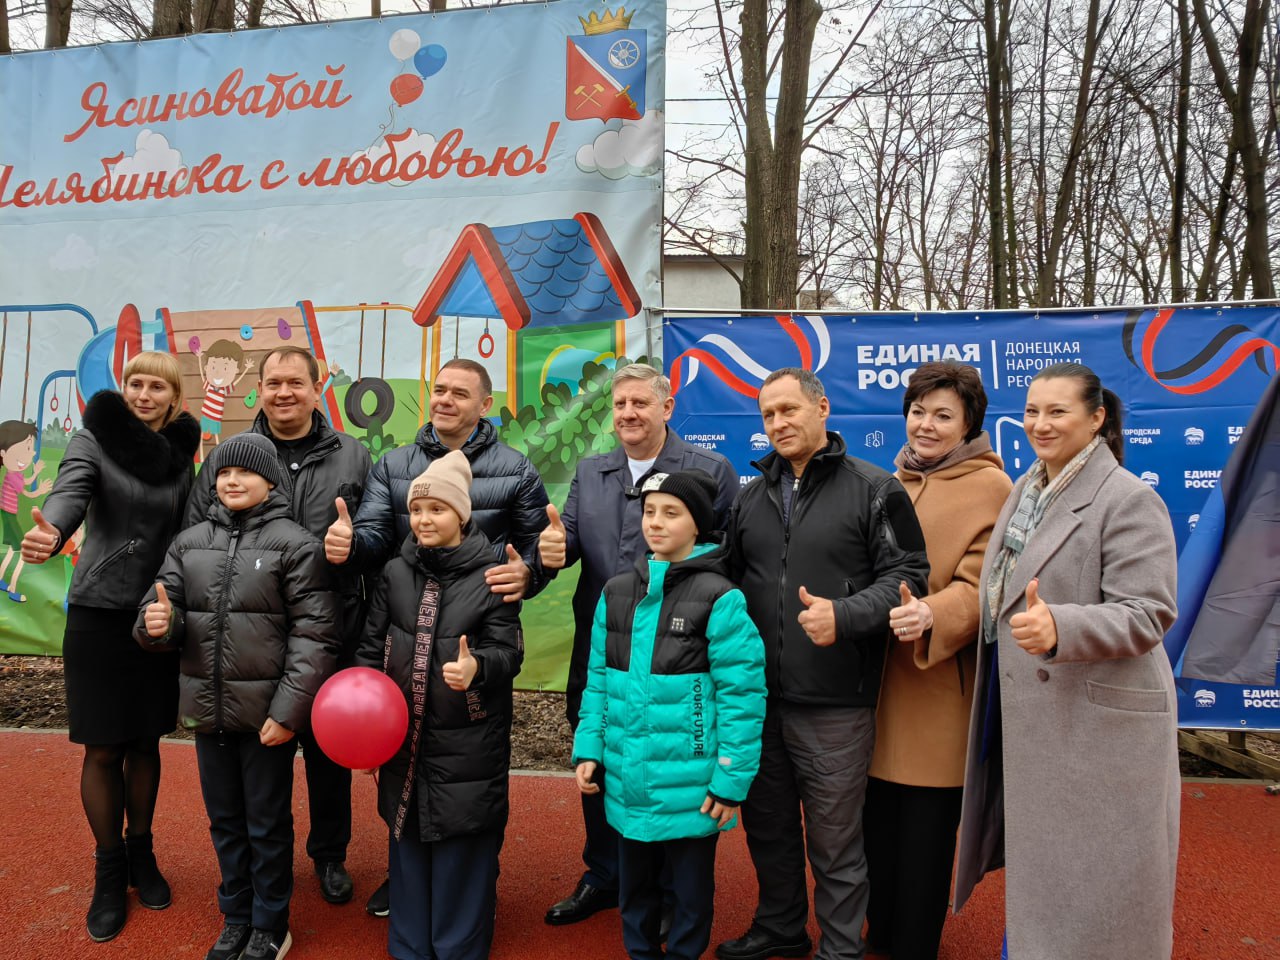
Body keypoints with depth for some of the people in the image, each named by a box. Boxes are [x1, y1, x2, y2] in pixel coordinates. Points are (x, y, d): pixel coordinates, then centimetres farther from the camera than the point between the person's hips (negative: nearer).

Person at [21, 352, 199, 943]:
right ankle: (109, 871, 23)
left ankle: (140, 854, 31)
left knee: (146, 742, 13)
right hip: (99, 612, -2)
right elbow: (70, 491, -23)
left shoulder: (181, 454, 5)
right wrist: (49, 534, -44)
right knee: (103, 749, 5)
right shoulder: (96, 439, -4)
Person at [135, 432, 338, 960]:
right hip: (207, 708, 5)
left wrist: (287, 711, -17)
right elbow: (164, 607, 8)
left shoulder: (296, 544, -10)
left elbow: (314, 635, -13)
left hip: (266, 712, -4)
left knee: (267, 824, 10)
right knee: (224, 820, 19)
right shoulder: (189, 542, 5)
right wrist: (157, 622, -17)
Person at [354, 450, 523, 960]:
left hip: (469, 743, -3)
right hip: (403, 734, 4)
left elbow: (508, 651, -10)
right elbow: (372, 645, 8)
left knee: (462, 847, 6)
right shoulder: (395, 573, 4)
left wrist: (477, 667, -31)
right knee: (407, 842, 16)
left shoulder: (490, 577, -8)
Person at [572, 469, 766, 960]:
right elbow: (598, 681, 9)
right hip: (627, 782, 5)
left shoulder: (720, 600, -13)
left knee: (691, 888, 16)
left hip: (690, 786, -4)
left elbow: (742, 697, -13)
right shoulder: (616, 592, 3)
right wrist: (589, 749, 2)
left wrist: (730, 781, -13)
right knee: (634, 886, 22)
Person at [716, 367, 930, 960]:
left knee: (835, 839, 8)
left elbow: (906, 576, -8)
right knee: (767, 824, 20)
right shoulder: (750, 498, 12)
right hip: (756, 696, 5)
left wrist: (845, 615, -23)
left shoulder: (875, 490, -4)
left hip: (835, 702, -5)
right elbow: (731, 581, 16)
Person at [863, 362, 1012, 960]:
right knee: (878, 817, 15)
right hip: (881, 676, 6)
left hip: (938, 683, -5)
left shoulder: (990, 488, -7)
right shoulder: (895, 483, 11)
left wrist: (932, 615, -31)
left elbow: (980, 585, -15)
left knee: (926, 829, 6)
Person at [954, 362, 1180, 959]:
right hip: (1028, 714, 7)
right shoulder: (1025, 490, 9)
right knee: (1038, 866, 20)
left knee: (1092, 882, 7)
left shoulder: (1129, 500, -15)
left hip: (1100, 721, -7)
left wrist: (1058, 627, -36)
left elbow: (1148, 612, -21)